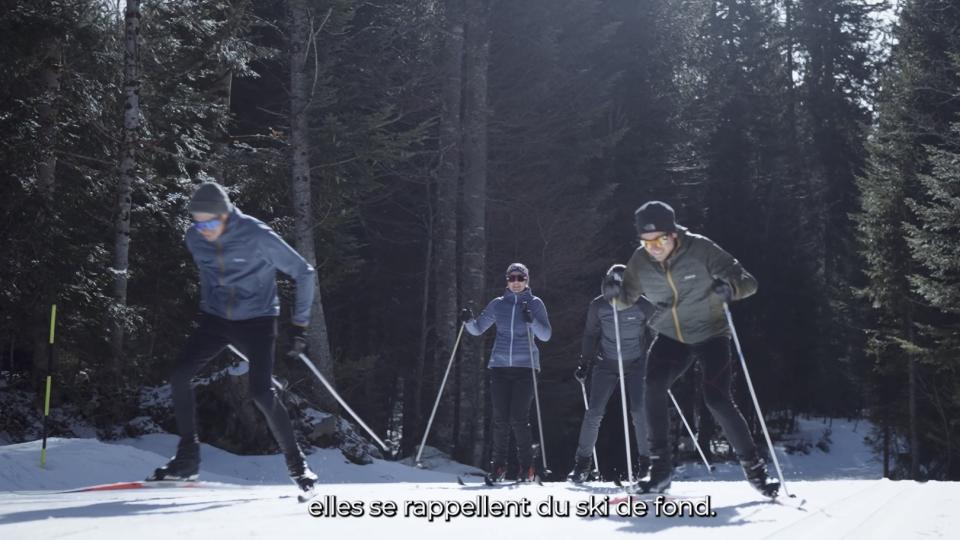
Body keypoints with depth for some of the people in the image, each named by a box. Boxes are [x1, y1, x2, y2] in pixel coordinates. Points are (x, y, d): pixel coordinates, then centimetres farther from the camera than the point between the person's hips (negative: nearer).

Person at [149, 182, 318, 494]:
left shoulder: (257, 237, -21)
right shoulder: (195, 240, -5)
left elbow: (304, 273, -13)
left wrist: (300, 325, -14)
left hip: (256, 320, -5)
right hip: (215, 319, 5)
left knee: (261, 393, -19)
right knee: (179, 376, -11)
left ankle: (297, 463, -1)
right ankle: (187, 459, 1)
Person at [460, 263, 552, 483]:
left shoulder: (535, 304, 4)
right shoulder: (498, 304, 11)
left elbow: (546, 335, -3)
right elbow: (478, 329, 14)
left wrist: (532, 321, -20)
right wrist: (468, 321, -8)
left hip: (525, 366, -2)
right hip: (500, 366, 2)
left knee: (519, 418, -9)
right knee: (501, 418, -1)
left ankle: (527, 466, 4)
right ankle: (499, 465, 11)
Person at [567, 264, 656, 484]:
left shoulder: (643, 306, -16)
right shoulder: (598, 306, -11)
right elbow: (591, 335, 3)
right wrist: (585, 363, 0)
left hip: (636, 364, -1)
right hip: (606, 364, 1)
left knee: (639, 412, -11)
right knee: (594, 413, -6)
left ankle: (646, 460, 5)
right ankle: (583, 462, 5)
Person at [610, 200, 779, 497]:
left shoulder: (700, 249, -21)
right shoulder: (640, 261, -10)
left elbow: (749, 282, -18)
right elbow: (627, 299, 5)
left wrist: (730, 288, -40)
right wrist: (615, 293, -18)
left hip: (710, 335, -3)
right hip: (670, 338, 3)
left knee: (717, 400, -16)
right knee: (653, 388, -21)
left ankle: (753, 466, 1)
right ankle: (660, 467, -11)